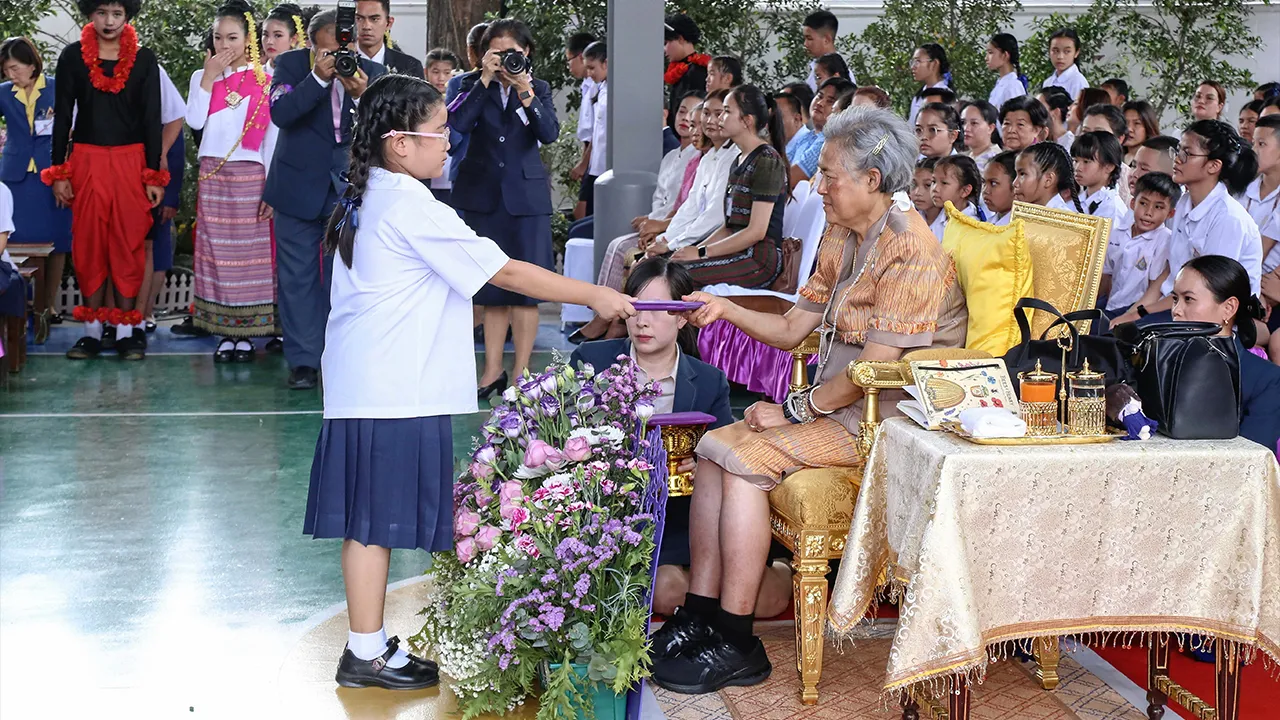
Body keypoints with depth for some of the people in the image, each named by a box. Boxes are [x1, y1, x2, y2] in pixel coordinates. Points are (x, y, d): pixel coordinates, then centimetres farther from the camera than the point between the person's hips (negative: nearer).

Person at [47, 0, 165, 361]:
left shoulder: (144, 59, 1)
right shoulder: (72, 56, 2)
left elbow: (152, 118, 2)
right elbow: (62, 115, 4)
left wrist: (153, 174, -2)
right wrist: (59, 172, 1)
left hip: (131, 162, -1)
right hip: (86, 161, 1)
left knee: (129, 244, 1)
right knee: (88, 244, 2)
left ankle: (127, 330, 7)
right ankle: (92, 330, 9)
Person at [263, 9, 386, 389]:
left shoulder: (371, 72, -2)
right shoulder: (290, 64, -5)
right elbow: (280, 113, -19)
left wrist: (362, 96, -25)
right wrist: (318, 78, -27)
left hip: (349, 187, 1)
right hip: (299, 185, -1)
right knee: (298, 275, 3)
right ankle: (303, 361, 9)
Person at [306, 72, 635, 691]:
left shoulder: (364, 199, 14)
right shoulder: (414, 209, -15)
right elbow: (506, 273, -14)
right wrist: (596, 296, -9)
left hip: (363, 386, 9)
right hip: (393, 392, -9)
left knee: (369, 519, 12)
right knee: (377, 519, -2)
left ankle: (370, 645, 20)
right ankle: (367, 656, 6)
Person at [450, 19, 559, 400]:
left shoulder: (539, 89, 4)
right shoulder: (474, 86, 4)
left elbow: (550, 134, -11)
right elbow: (458, 124, -14)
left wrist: (525, 93, -20)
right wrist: (485, 80, -16)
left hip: (526, 196, -1)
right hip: (482, 193, 1)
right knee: (492, 285, 5)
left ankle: (521, 372, 3)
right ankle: (493, 370, 10)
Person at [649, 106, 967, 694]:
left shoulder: (909, 251, -16)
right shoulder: (842, 241, 15)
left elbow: (875, 366, -21)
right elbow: (792, 329, 15)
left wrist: (794, 409, -15)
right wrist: (725, 309, 1)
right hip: (836, 403, 9)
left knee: (744, 457, -22)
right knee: (714, 446, -6)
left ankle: (736, 646, -16)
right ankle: (699, 618, -6)